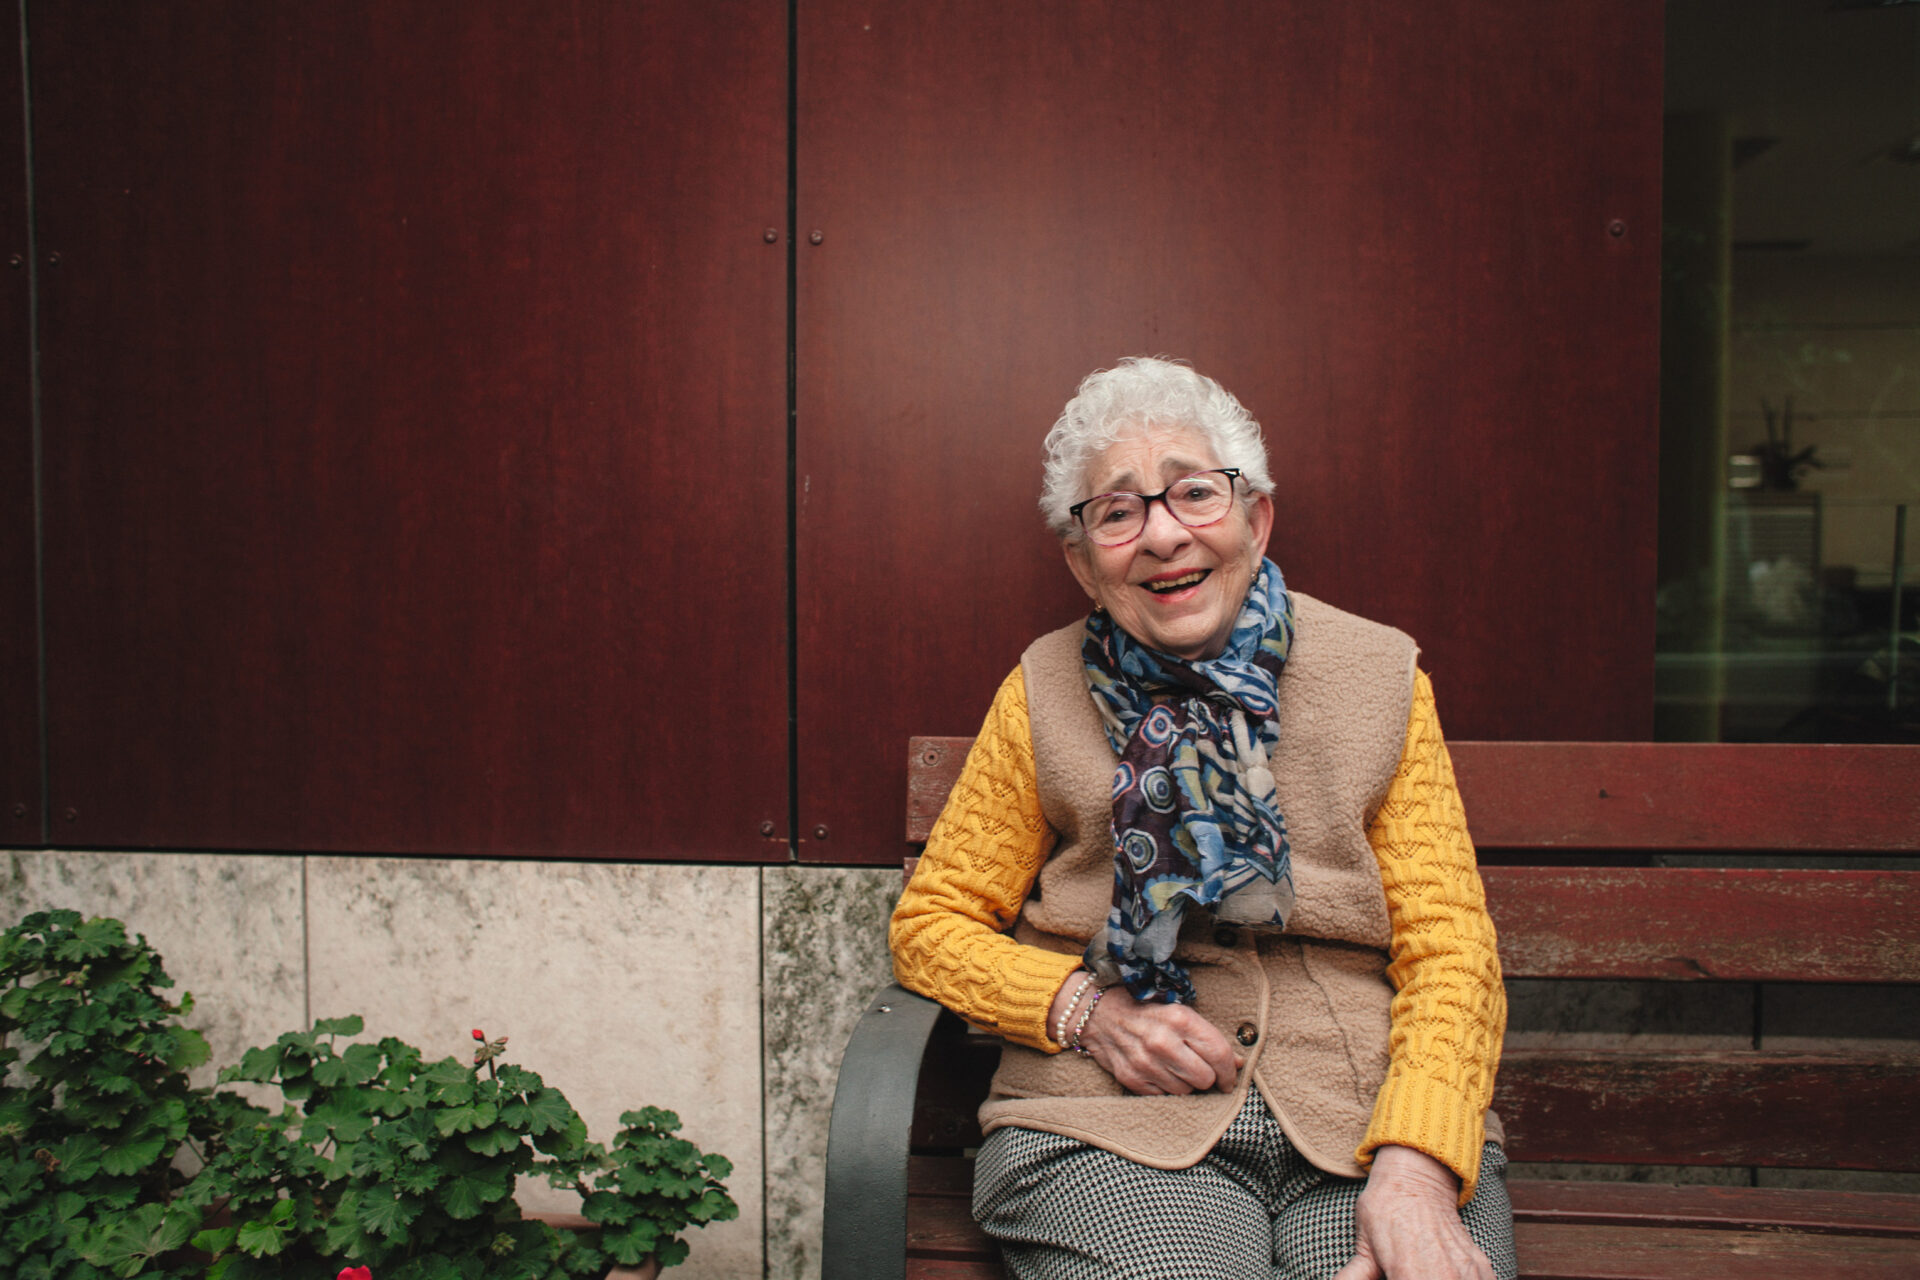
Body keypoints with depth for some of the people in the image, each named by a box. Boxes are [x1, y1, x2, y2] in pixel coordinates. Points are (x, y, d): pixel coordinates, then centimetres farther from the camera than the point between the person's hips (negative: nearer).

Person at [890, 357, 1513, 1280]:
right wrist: (1085, 1009, -8)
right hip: (1116, 1126, -1)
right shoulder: (1042, 695, 5)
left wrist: (1415, 1163, -15)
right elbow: (932, 926, 10)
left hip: (1370, 1109, 2)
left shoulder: (1380, 679, 7)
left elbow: (1447, 948, 2)